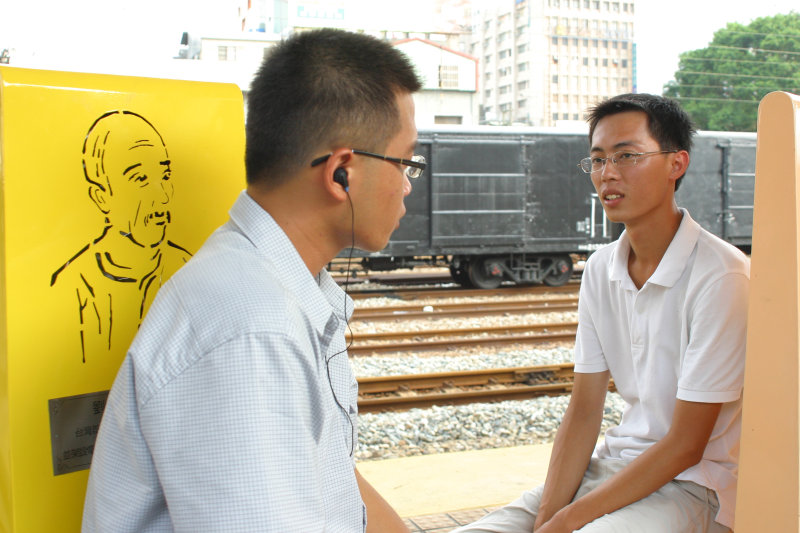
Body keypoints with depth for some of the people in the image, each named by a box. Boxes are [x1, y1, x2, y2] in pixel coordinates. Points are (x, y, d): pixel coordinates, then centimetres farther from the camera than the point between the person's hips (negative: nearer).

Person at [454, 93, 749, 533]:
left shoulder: (722, 277, -17)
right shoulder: (600, 270, 4)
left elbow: (685, 445, -16)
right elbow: (583, 412, 3)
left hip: (694, 482, -5)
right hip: (612, 464, 6)